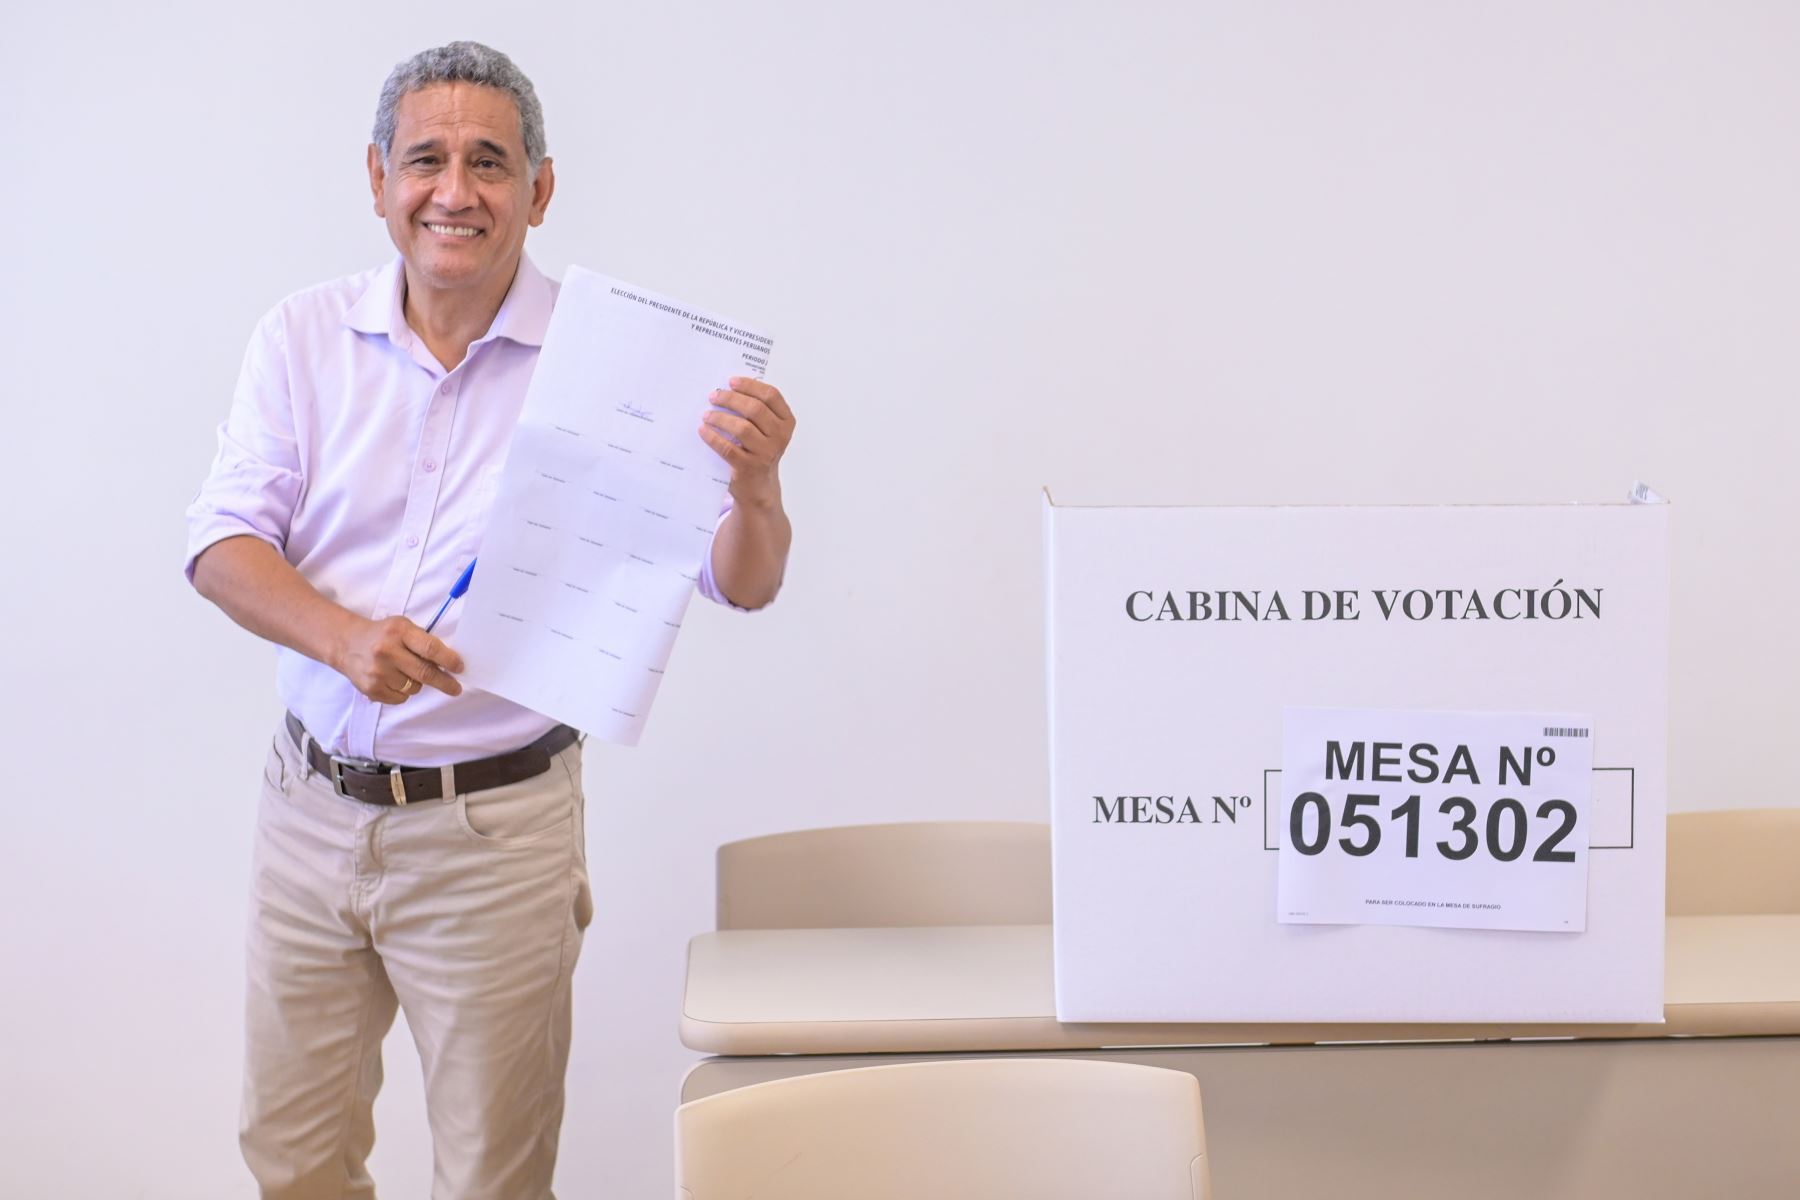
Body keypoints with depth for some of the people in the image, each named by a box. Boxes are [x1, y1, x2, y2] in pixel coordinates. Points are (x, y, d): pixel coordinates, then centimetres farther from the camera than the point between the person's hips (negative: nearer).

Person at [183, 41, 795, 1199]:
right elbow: (224, 544, -2)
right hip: (311, 806, 3)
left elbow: (744, 585, -11)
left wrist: (756, 481, -34)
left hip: (495, 829, -3)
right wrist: (342, 636, -22)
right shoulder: (305, 336, 1)